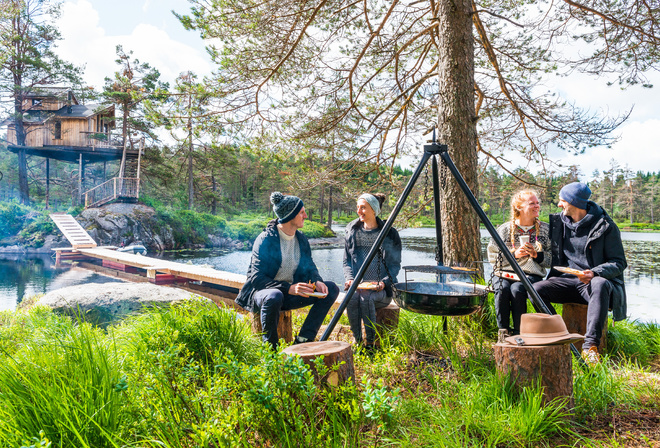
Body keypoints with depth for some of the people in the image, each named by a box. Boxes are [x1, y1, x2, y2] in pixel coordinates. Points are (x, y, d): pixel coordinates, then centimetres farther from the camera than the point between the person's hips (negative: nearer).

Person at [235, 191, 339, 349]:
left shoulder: (300, 239, 4)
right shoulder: (266, 240, -18)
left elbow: (309, 267, 10)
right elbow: (257, 278, -22)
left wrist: (317, 282, -14)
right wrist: (288, 288, -34)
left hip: (289, 294, 7)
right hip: (261, 292, -7)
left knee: (332, 289, -7)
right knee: (274, 297, -42)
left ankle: (302, 341, -8)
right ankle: (270, 348, -17)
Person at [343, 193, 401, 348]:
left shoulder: (389, 233, 2)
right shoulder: (352, 230, 11)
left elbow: (395, 264, 3)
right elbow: (347, 260, 14)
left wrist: (383, 282, -14)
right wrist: (349, 278, -5)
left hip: (380, 288, -2)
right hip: (357, 284, 3)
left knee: (366, 298, -34)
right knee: (352, 298, -31)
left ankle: (371, 343, -17)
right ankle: (357, 341, -15)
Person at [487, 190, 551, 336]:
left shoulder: (544, 229, 10)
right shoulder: (505, 229, 6)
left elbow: (551, 260, 9)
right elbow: (492, 256, 3)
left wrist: (536, 255, -10)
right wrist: (514, 254, -10)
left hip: (531, 274, 0)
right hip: (504, 272, 1)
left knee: (517, 289, -33)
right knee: (502, 289, -32)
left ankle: (518, 333, -19)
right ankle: (503, 332, -16)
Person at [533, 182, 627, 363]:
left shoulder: (605, 226, -3)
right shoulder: (558, 222, 10)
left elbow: (619, 263, -4)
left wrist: (594, 273, -23)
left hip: (594, 281, -4)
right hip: (566, 279, 4)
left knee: (600, 285, -39)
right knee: (536, 289, -24)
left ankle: (590, 345, -38)